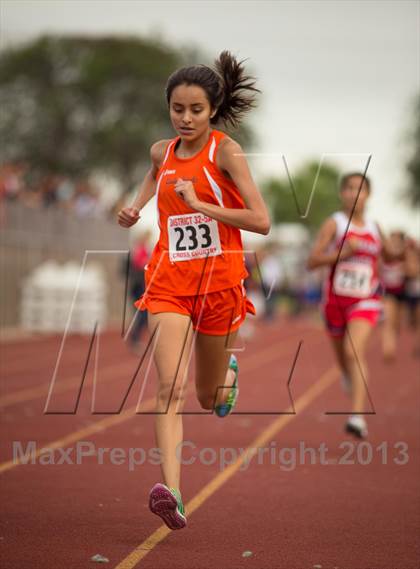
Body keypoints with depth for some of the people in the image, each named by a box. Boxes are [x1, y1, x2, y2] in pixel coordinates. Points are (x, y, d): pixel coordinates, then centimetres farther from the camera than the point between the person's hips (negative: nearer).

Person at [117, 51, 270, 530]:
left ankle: (228, 371, 52)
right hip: (169, 283, 2)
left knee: (209, 398, 15)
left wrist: (200, 204, -22)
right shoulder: (162, 152, 5)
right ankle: (171, 492, -28)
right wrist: (135, 208, 11)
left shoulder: (226, 151, -9)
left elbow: (261, 221, -16)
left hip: (218, 282, -2)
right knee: (171, 388, -18)